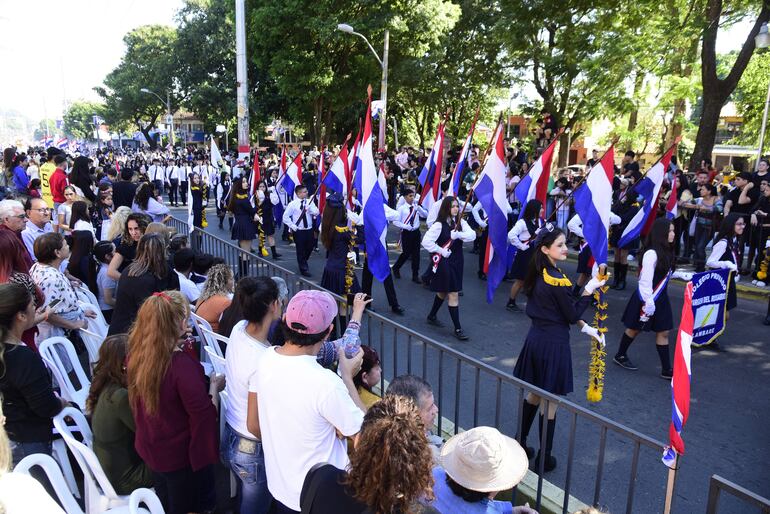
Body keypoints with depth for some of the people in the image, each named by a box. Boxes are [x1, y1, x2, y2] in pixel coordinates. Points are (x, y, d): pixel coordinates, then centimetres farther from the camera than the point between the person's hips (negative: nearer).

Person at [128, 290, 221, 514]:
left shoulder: (137, 353, -11)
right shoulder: (182, 364, -33)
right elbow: (204, 414, -26)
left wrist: (177, 342, 6)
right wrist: (214, 388, -9)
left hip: (150, 448, 7)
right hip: (182, 455, -7)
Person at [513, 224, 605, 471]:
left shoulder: (539, 274, 5)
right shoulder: (557, 280, -22)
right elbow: (572, 315, -13)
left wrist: (585, 327, 8)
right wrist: (589, 290, -7)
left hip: (536, 339, 8)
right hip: (553, 344, -8)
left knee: (534, 395, 23)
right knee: (550, 404, 7)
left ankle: (520, 443, 34)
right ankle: (545, 458, 20)